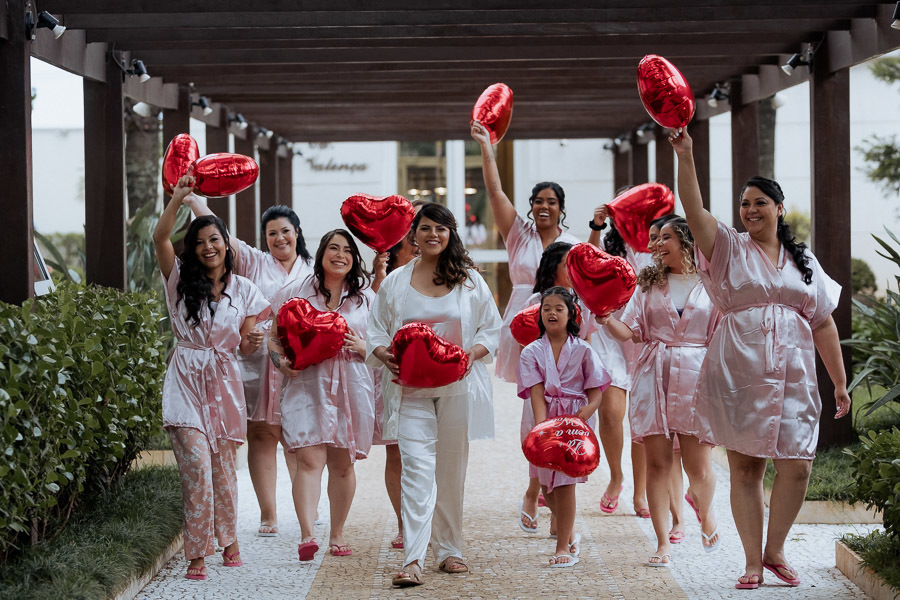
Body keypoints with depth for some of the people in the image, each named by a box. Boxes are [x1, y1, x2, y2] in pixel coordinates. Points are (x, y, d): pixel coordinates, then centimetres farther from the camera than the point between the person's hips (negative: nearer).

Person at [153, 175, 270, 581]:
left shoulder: (243, 290, 8)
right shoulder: (182, 279, 4)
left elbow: (244, 346, 7)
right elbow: (160, 237, -12)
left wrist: (254, 341, -16)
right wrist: (178, 198, -22)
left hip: (224, 383, 2)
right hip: (186, 381, -2)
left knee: (223, 467, 9)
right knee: (196, 466, -12)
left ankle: (228, 540, 27)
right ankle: (197, 554, -7)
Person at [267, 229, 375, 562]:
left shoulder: (366, 298, 11)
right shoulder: (295, 292, 8)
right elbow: (274, 337, 11)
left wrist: (361, 346, -8)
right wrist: (282, 362, -8)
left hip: (351, 387, 2)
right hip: (307, 385, -2)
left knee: (342, 463, 7)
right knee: (309, 460, -14)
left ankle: (337, 534, 19)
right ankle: (307, 535, -24)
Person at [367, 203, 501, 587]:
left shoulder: (470, 280, 7)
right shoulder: (395, 282, 7)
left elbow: (491, 329, 7)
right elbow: (377, 329, 9)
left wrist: (473, 353, -12)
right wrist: (384, 354, -12)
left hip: (457, 388, 1)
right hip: (411, 389, -1)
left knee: (452, 469, 9)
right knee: (417, 469, -12)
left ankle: (449, 549, 23)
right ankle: (413, 560, -18)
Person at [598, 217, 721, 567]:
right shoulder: (649, 284, 12)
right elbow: (628, 331, 4)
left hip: (695, 377, -2)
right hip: (653, 377, 2)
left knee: (698, 466, -3)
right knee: (657, 462, -1)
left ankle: (704, 510, 31)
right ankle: (663, 543, 7)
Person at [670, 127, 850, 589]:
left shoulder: (802, 260, 14)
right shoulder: (729, 248, 6)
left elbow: (823, 324, 14)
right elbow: (694, 210, -12)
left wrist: (840, 383, 11)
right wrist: (685, 156, -24)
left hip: (792, 376, 2)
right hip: (738, 374, -2)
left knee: (796, 466, -6)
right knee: (744, 467, 0)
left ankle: (774, 551, 14)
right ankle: (753, 561, 10)